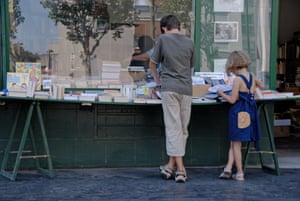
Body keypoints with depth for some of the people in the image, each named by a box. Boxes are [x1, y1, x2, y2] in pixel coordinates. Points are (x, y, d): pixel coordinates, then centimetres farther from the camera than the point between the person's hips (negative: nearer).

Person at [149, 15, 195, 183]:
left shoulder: (163, 39, 2)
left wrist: (157, 79, 28)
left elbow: (153, 64, 10)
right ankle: (172, 165, 13)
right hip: (186, 89, 2)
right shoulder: (189, 42, 9)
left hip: (169, 88, -2)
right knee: (183, 129, 9)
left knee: (173, 127, -4)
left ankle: (179, 168, -9)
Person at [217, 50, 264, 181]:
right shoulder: (252, 76, 5)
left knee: (236, 143, 4)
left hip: (239, 113, -7)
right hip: (250, 112, 7)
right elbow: (261, 86, 26)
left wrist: (221, 93, -1)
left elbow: (232, 100, -15)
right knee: (234, 142, 14)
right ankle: (228, 168, 4)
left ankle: (240, 173, 7)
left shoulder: (238, 79, -15)